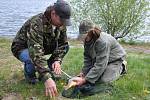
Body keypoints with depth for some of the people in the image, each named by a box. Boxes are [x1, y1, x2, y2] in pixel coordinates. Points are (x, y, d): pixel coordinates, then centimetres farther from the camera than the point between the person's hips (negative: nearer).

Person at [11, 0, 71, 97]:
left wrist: (57, 60, -30)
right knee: (33, 59, -38)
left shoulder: (61, 24, -15)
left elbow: (63, 44, -10)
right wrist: (46, 78, -55)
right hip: (22, 48, -6)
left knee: (66, 47, -12)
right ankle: (30, 75, -3)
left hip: (43, 46, 6)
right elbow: (35, 52, -47)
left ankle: (48, 70, 3)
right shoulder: (36, 24, -38)